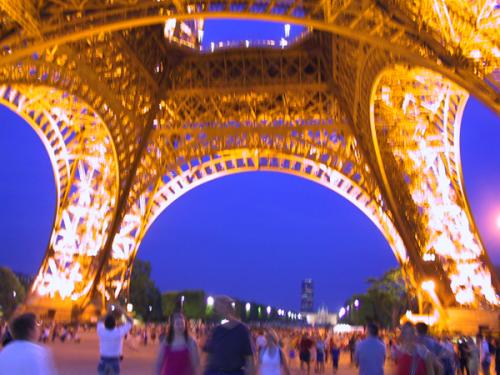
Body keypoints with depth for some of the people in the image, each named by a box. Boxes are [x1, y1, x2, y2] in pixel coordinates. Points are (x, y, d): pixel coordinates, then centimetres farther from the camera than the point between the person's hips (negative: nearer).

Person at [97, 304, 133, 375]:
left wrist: (109, 312, 15)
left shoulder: (101, 331, -12)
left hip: (103, 361, 2)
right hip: (114, 362, -2)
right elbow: (130, 322, 1)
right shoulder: (119, 332, -16)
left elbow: (100, 322, 14)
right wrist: (122, 311, 4)